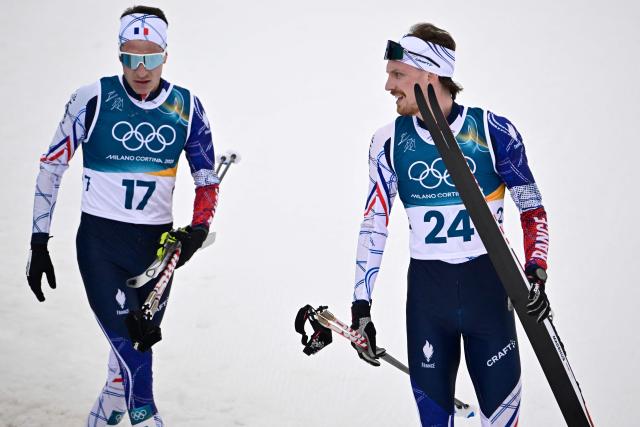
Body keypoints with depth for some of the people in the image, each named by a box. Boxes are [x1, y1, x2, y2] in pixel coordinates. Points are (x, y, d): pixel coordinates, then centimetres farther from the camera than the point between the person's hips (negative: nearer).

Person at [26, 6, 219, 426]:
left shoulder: (187, 106, 0)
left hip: (157, 245, 3)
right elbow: (52, 167, -1)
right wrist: (39, 244, -3)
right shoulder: (94, 99, -9)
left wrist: (199, 227, -10)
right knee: (130, 349, -15)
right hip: (100, 243, -3)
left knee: (137, 349, 12)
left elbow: (207, 177, 9)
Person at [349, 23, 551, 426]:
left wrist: (536, 273, -12)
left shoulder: (493, 130, -8)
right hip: (426, 287, 2)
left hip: (488, 283, -2)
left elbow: (532, 208, 1)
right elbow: (374, 225, 2)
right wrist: (361, 305, -1)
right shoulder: (389, 140, -1)